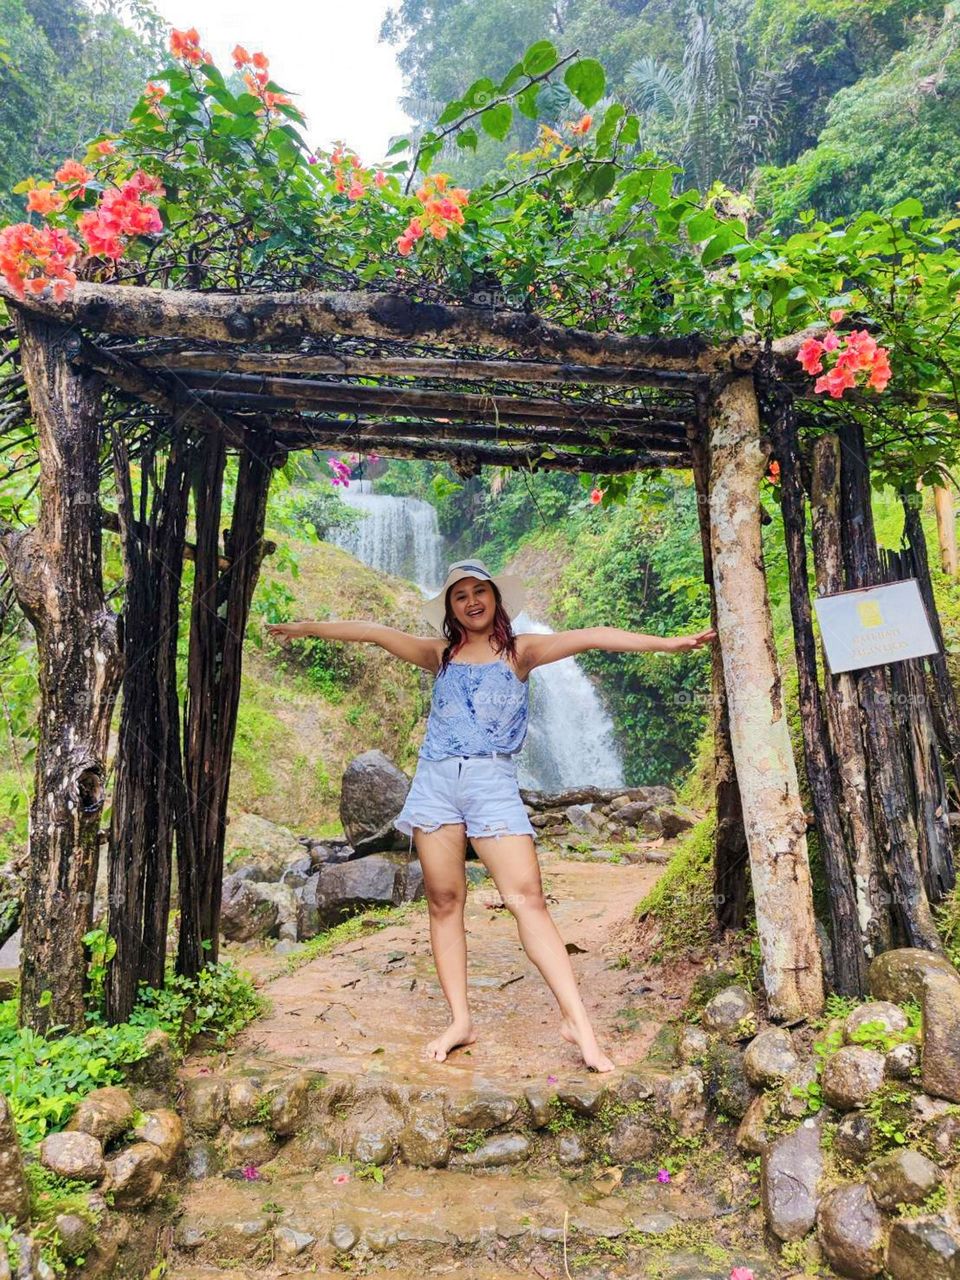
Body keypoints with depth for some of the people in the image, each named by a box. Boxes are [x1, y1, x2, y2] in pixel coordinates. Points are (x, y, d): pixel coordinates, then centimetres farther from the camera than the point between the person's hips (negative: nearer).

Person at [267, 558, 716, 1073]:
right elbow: (374, 632, 17)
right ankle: (460, 1021, 11)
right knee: (444, 901, 2)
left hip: (493, 783, -3)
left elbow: (588, 637, -5)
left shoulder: (520, 650, 7)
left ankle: (576, 1020, -8)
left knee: (528, 899, -11)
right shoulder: (440, 654, 15)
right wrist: (306, 627, 21)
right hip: (435, 781, 3)